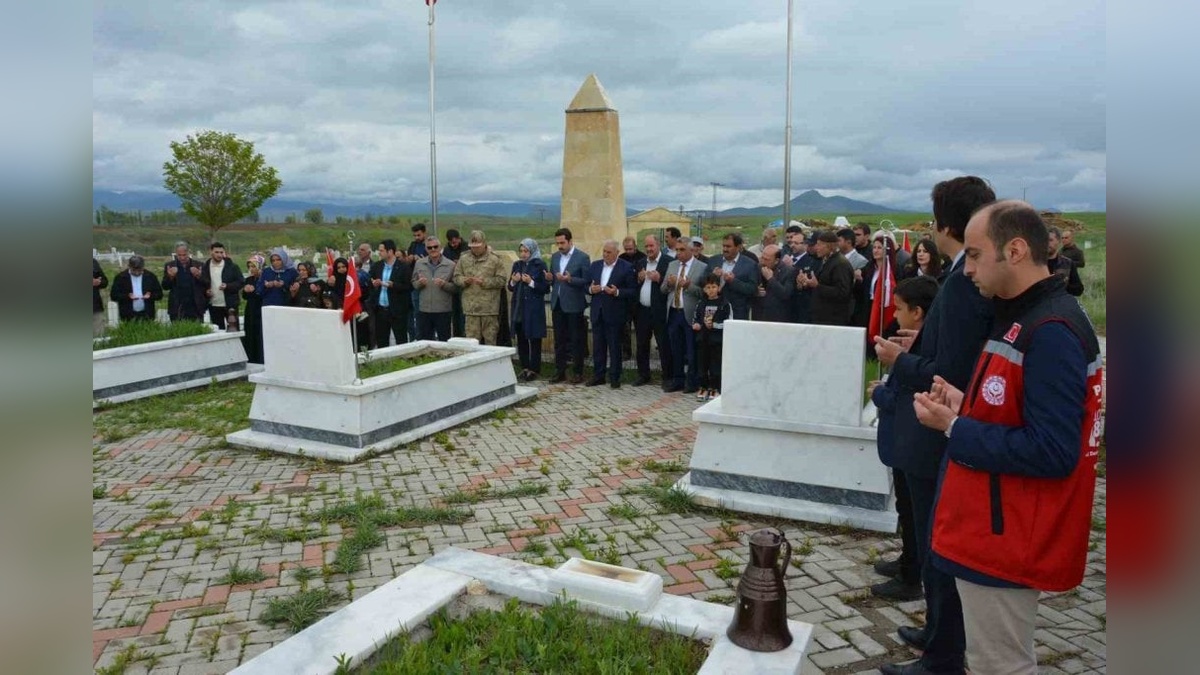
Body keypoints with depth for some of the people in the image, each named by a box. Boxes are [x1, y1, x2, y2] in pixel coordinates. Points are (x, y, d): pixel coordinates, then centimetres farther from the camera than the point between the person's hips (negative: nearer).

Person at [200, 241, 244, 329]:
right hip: (213, 306, 2)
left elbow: (240, 282, -2)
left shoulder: (232, 266, -1)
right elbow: (201, 284, 14)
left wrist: (227, 286, -18)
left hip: (230, 305, -2)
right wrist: (205, 292, -6)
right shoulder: (205, 267, 5)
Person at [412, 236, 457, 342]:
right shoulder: (419, 263, 8)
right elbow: (414, 283, 14)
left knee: (444, 341, 5)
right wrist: (419, 283, -8)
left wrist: (444, 284, -20)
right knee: (423, 341, 10)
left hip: (443, 310, -3)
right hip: (423, 310, 3)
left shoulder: (450, 265, -2)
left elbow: (455, 287, -2)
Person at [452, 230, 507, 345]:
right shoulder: (464, 259, 10)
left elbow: (501, 280, -4)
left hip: (490, 307, -3)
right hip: (471, 307, 3)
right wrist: (464, 281, -8)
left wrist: (485, 282, -15)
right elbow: (456, 277, 13)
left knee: (490, 339, 4)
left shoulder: (495, 259, 0)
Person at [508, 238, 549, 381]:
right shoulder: (517, 265, 10)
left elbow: (546, 288, -6)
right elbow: (510, 288, 15)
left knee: (534, 339, 1)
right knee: (521, 339, 8)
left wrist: (531, 282, -17)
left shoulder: (540, 265, -5)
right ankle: (525, 368, 17)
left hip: (534, 308, -5)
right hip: (518, 307, 5)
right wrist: (513, 281, -6)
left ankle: (534, 369, 8)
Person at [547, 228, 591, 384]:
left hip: (574, 305, -5)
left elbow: (586, 281, -10)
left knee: (576, 340, 2)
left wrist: (570, 279, -24)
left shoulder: (582, 257, -7)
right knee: (559, 340, 10)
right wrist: (550, 278, -6)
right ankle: (560, 372, 17)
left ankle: (578, 372, 10)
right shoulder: (555, 257, 11)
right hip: (557, 304, 5)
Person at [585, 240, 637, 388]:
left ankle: (614, 378, 12)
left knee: (614, 346, 3)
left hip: (614, 313, -5)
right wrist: (591, 289, -8)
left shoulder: (626, 268, -5)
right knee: (598, 346, 9)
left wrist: (617, 292, -21)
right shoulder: (595, 265, 11)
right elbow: (587, 285, 14)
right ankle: (598, 375, 19)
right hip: (597, 313, 5)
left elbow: (633, 291, -7)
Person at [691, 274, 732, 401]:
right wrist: (696, 325, -6)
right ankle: (704, 387, 19)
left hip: (717, 339, -4)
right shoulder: (700, 304, 9)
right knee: (702, 363, 8)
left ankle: (715, 388, 12)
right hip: (702, 338, 4)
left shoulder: (725, 304, -4)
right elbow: (694, 320, 16)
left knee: (716, 364, 1)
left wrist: (714, 325, -15)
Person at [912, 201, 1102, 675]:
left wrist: (953, 428, -19)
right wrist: (965, 406, 1)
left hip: (1007, 538, -10)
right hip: (995, 528, 10)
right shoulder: (1025, 317, 10)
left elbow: (1051, 453, -26)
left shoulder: (1051, 333, -22)